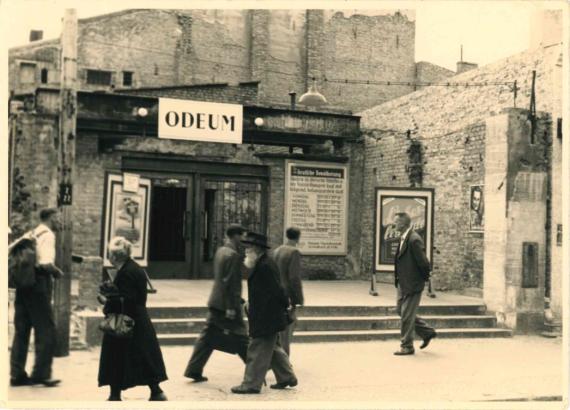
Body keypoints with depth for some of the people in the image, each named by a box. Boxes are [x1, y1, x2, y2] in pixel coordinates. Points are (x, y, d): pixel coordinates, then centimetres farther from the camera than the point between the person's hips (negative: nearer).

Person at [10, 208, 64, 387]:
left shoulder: (31, 234, 15)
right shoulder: (47, 235, -9)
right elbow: (46, 264, -22)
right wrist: (58, 272, -5)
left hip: (23, 285, 8)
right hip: (39, 285, -8)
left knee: (21, 331, 11)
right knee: (46, 331, 0)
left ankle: (17, 374, 14)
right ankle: (41, 374, 0)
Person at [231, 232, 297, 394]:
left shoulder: (265, 266, -21)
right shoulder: (262, 265, 12)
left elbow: (276, 290, -22)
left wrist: (285, 306, -11)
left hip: (266, 318, -11)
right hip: (268, 318, 11)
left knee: (258, 351, -3)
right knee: (272, 348, 20)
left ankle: (251, 384, 5)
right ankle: (287, 377, 29)